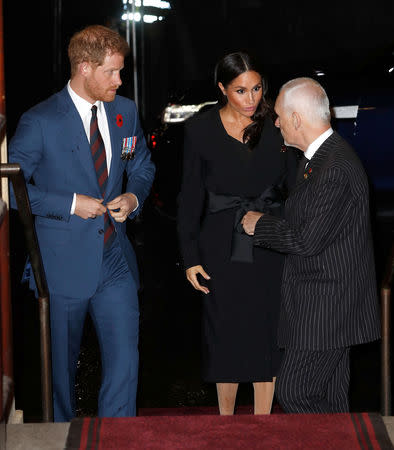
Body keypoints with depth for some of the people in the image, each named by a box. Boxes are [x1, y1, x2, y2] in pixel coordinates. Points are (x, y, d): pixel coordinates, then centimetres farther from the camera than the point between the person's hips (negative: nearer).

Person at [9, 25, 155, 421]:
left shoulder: (125, 112, 5)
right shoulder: (40, 122, -12)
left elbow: (142, 167, 19)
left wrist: (133, 197, -3)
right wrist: (70, 204, -17)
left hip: (114, 261, 4)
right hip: (63, 265, -4)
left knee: (124, 362, 0)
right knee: (60, 366, 11)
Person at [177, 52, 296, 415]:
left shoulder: (274, 125, -1)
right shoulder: (201, 130, -3)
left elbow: (294, 181, 4)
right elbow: (191, 196, 1)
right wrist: (190, 257, -2)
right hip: (223, 246, -1)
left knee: (266, 334, 6)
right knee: (226, 334, 8)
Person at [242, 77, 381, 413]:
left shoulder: (336, 168, -21)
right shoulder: (319, 157, 13)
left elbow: (308, 241, -23)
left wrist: (261, 225, -9)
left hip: (326, 307, -10)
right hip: (331, 307, 10)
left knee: (294, 394, -7)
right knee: (330, 400, 15)